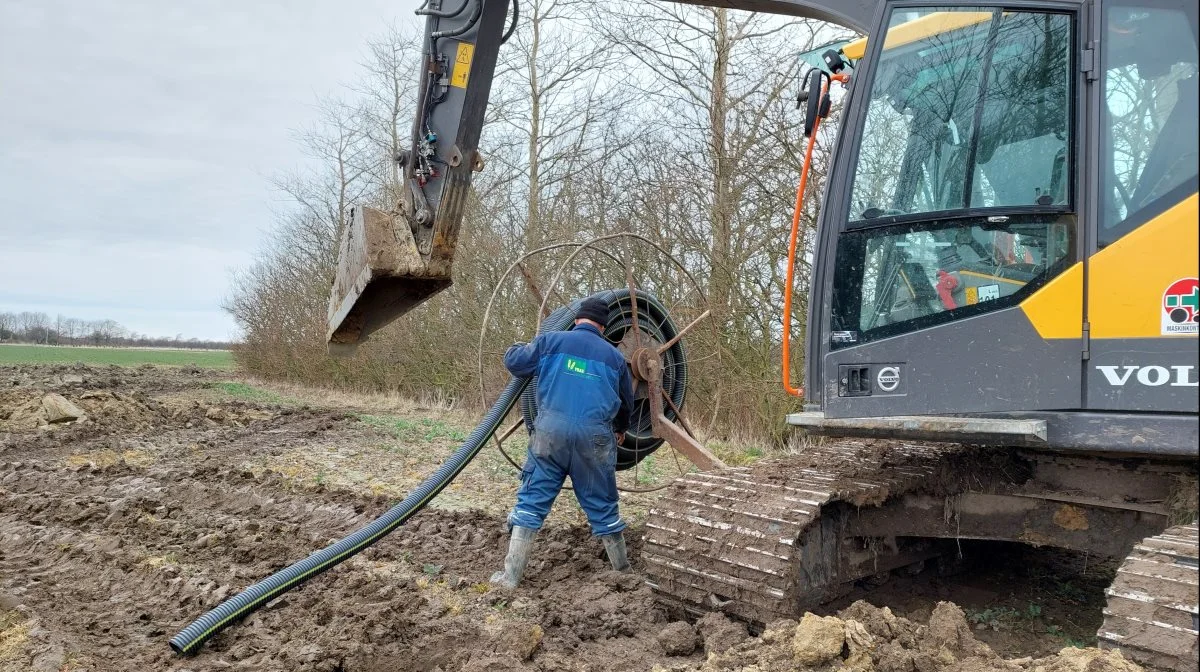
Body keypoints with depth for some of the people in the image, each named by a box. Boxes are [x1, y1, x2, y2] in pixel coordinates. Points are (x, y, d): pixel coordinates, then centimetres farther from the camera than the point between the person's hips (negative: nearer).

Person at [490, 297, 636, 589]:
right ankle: (623, 571, 24)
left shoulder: (552, 341, 7)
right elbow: (626, 402, 28)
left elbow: (513, 361, 11)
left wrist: (519, 347, 35)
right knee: (602, 505, 13)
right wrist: (620, 429, 48)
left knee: (532, 500, 4)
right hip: (595, 436, 1)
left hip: (551, 430, -1)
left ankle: (511, 574, 3)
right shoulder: (614, 356, 15)